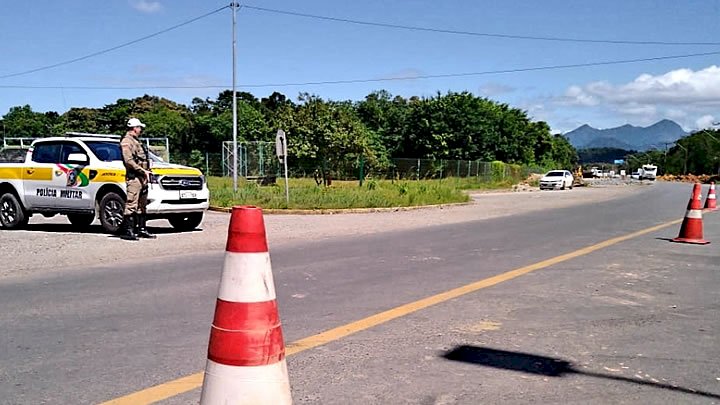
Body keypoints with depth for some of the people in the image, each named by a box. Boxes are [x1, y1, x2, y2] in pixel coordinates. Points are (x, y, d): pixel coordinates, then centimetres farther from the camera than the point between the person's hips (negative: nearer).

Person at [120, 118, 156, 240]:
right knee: (131, 205, -11)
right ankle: (127, 231, -10)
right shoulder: (126, 141, -7)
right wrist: (143, 171, -18)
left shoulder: (137, 142, 23)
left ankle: (141, 229, 21)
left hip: (142, 178, 10)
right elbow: (128, 160, -17)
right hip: (133, 177, -10)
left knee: (142, 205, 14)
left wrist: (147, 171, 13)